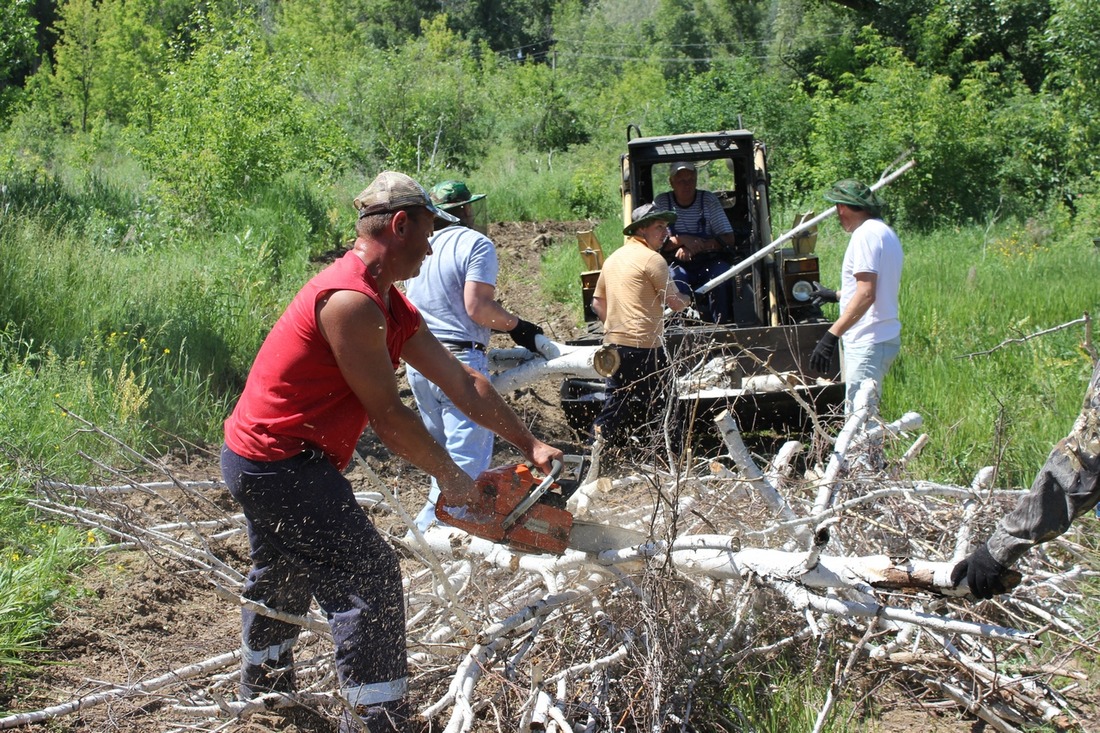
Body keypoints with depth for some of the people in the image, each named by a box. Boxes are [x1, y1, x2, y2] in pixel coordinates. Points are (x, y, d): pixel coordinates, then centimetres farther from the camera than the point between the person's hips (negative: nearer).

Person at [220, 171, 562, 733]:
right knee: (368, 579, -11)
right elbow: (387, 415, -21)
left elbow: (463, 384, 10)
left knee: (281, 576, 28)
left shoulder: (392, 307, 8)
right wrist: (450, 478, -9)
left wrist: (530, 444, 10)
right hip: (282, 468, -11)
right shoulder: (350, 300, -24)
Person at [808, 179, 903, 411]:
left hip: (868, 344, -11)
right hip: (887, 338, 11)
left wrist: (831, 336, -26)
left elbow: (866, 295, -23)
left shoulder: (865, 234, -14)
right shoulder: (886, 233, 18)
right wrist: (835, 295, 40)